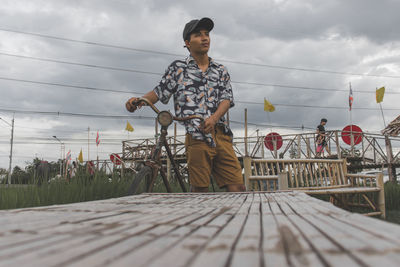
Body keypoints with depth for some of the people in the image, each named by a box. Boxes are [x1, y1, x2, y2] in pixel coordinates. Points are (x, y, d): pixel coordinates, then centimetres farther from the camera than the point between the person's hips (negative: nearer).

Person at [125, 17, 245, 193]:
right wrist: (140, 100, -11)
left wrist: (214, 118, -14)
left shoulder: (220, 71, 19)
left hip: (221, 134, 3)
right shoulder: (178, 68, 13)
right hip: (196, 136, -3)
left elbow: (226, 99, 7)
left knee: (238, 188, -5)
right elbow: (160, 92, 11)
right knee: (200, 190, -5)